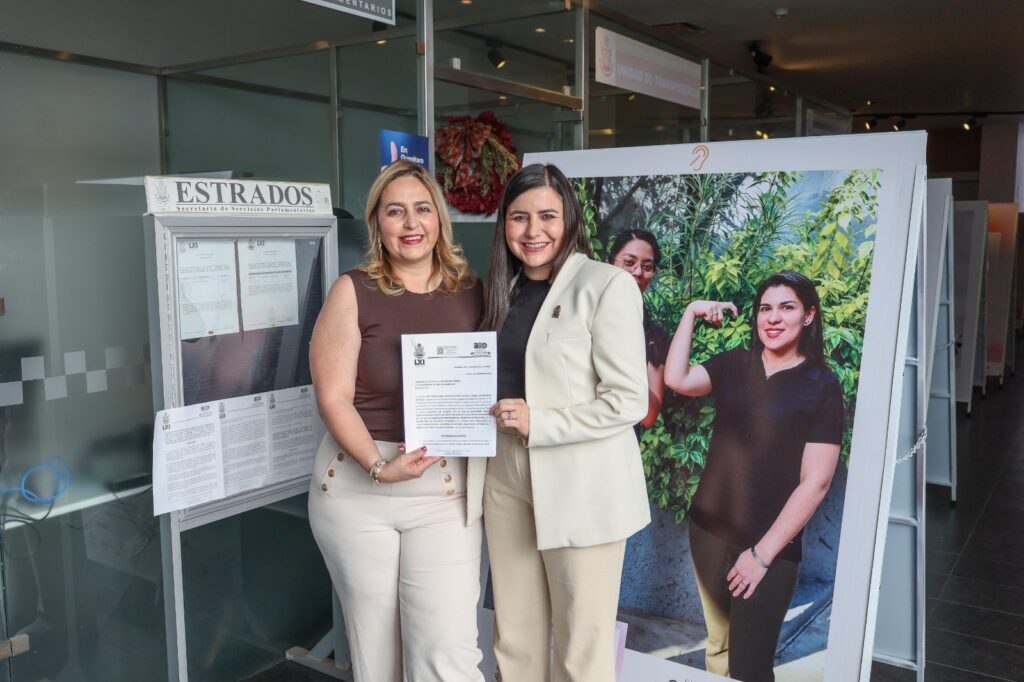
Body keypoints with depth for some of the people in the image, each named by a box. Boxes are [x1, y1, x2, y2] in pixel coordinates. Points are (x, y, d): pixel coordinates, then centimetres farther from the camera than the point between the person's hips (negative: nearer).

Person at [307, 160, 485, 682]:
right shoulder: (354, 292, -3)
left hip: (447, 487, 1)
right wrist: (379, 466, -21)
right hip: (357, 486, -1)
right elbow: (333, 397, -8)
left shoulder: (470, 291, 5)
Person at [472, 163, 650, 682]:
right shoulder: (505, 290, 11)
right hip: (507, 480, 6)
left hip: (581, 486, -6)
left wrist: (538, 422, -19)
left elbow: (628, 401, -14)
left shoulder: (607, 285, -10)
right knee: (514, 639, 15)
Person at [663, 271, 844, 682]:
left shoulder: (821, 386, -7)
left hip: (770, 547, -4)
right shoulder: (734, 364, 5)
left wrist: (763, 553, -14)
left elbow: (815, 482, -12)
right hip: (708, 532, 4)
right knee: (718, 647, 18)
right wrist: (691, 313, -9)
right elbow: (676, 379, -12)